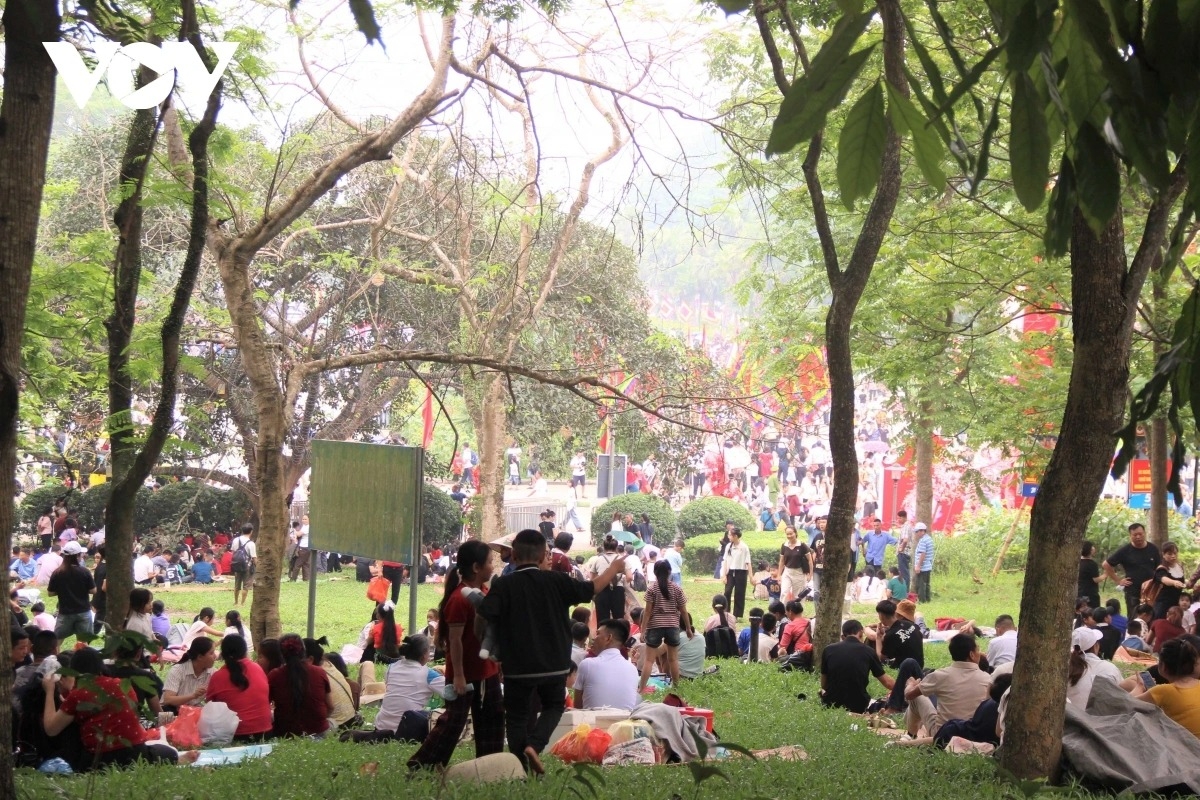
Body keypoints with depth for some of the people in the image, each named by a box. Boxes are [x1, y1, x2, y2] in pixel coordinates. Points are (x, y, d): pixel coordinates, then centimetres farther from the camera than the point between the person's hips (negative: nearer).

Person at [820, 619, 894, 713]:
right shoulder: (868, 651, -4)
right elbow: (888, 683, 6)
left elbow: (823, 685, 7)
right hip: (858, 707, -1)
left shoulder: (828, 650, -2)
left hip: (831, 705, 1)